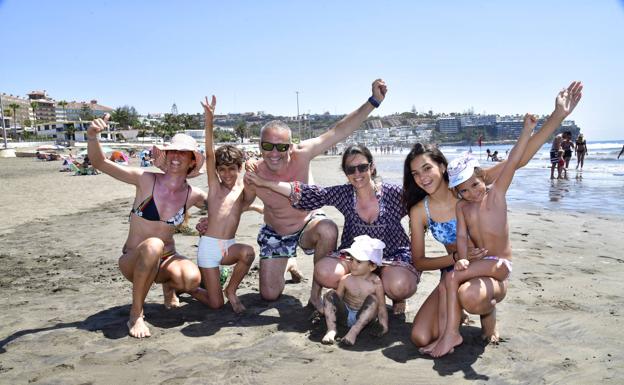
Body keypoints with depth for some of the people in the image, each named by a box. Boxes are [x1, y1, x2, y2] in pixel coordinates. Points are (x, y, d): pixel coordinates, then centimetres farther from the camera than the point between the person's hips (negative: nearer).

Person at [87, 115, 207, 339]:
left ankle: (169, 285, 9)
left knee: (192, 279, -30)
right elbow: (100, 163, -12)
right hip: (132, 261, -2)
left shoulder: (193, 195, -4)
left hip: (166, 260, 3)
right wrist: (92, 136, -28)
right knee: (153, 245, -38)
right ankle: (136, 314, -18)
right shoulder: (146, 180, -11)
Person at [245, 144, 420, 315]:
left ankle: (396, 296, 5)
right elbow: (309, 193, -10)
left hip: (394, 256, -3)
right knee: (324, 272, -25)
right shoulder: (343, 194, -5)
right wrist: (264, 183, -14)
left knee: (397, 285, -35)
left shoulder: (394, 193, -11)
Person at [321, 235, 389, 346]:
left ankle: (354, 331, -33)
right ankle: (331, 330, -27)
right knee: (330, 295, -19)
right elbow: (337, 298, 4)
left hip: (364, 316, -2)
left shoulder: (376, 283, -12)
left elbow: (381, 306, -9)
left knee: (373, 299, -30)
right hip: (345, 314, 2)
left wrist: (384, 325, -19)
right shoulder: (346, 279, -7)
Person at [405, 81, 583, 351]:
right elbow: (418, 261, -2)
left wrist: (558, 116, -25)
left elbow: (518, 159, -18)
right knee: (421, 338, -16)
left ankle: (488, 312, 0)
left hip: (490, 272, -2)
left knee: (470, 296, -40)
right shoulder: (419, 212, -6)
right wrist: (456, 258, -18)